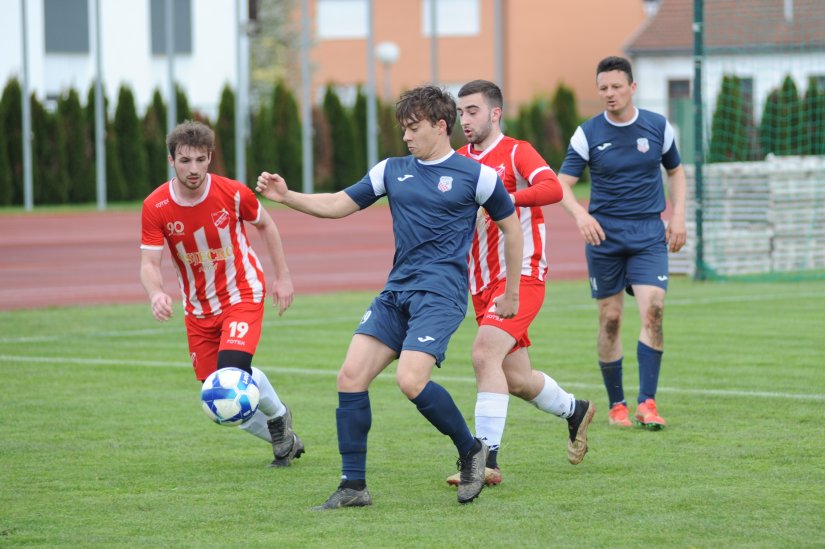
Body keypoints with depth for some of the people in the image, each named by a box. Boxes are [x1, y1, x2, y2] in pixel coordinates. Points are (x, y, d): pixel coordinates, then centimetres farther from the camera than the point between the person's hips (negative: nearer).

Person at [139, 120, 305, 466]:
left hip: (242, 294, -3)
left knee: (234, 369, -26)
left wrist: (283, 276, 3)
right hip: (198, 307, 3)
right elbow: (149, 263, -16)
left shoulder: (233, 194, -17)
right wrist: (156, 294, -37)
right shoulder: (155, 207, -15)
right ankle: (285, 442, 27)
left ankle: (278, 416, 6)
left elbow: (265, 225, 3)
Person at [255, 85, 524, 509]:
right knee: (351, 375, -7)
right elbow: (337, 205, 16)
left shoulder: (475, 175, -1)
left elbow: (511, 226, 8)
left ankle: (470, 451, 2)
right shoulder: (392, 171, 13)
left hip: (440, 291, -6)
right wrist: (286, 197, 1)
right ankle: (353, 486, 0)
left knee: (411, 380, -23)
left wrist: (511, 293, 10)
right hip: (396, 291, 6)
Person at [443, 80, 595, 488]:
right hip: (482, 284, 7)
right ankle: (575, 410, 41)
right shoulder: (458, 161, 12)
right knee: (517, 379, 12)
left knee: (485, 354, -25)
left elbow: (553, 189, -24)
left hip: (521, 274, -7)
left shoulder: (516, 152, -7)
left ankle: (487, 459, -26)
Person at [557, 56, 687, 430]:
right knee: (610, 318, 2)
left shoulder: (658, 127, 3)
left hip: (649, 234, 0)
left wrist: (678, 216, 5)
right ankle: (616, 405, 14)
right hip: (604, 234, 0)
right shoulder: (588, 134, -2)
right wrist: (580, 213, -25)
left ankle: (647, 403, -13)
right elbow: (562, 183, -6)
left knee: (652, 310, -15)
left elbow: (675, 171, 17)